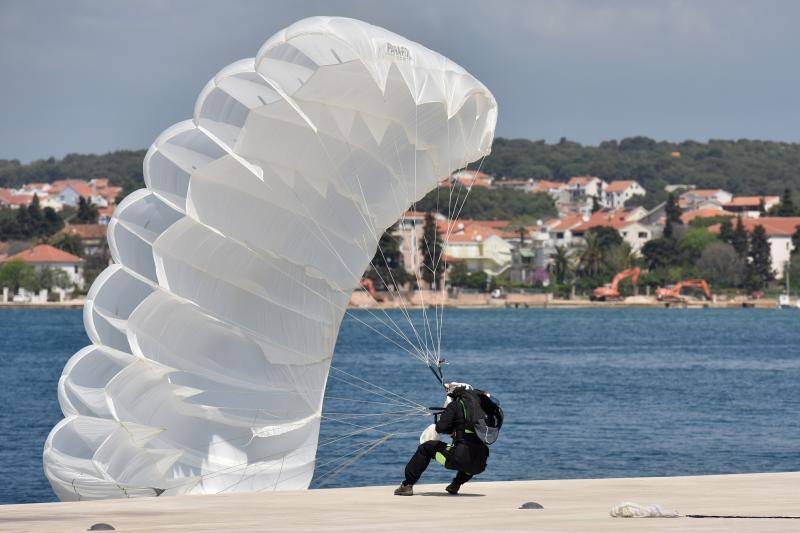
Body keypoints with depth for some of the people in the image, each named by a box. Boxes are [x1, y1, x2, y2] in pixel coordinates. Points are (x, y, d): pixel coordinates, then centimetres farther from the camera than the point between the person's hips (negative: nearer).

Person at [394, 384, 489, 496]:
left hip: (461, 459, -5)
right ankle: (456, 485, 32)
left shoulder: (456, 405, 2)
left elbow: (440, 427, -5)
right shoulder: (481, 405, 16)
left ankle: (407, 485, 15)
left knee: (426, 448, 16)